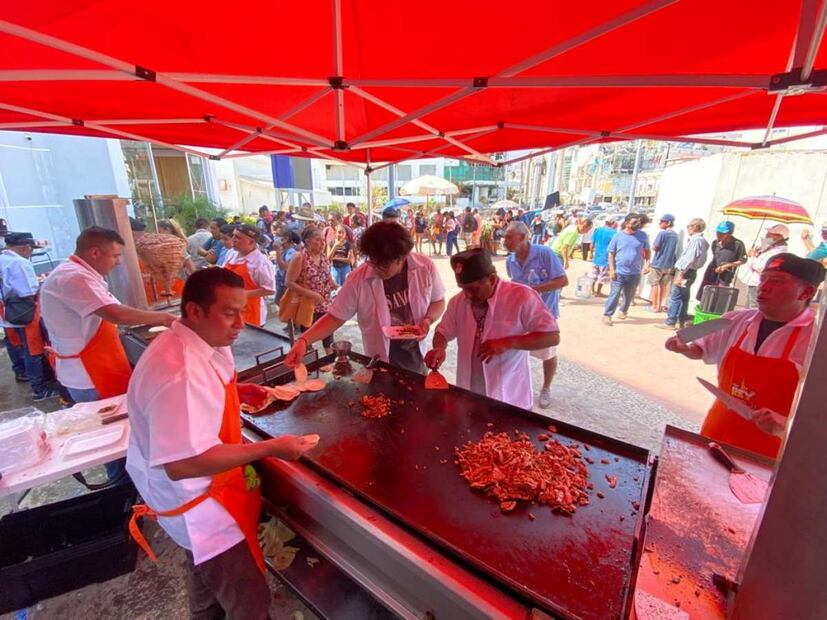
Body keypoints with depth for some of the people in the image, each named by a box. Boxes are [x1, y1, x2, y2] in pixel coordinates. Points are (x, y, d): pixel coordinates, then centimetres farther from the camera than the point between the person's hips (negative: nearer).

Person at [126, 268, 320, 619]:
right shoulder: (177, 371, -35)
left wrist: (234, 393, -3)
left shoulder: (202, 343, -4)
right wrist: (269, 448, -33)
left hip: (204, 487, 9)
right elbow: (182, 464, -35)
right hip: (194, 501, -9)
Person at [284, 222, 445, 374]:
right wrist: (304, 341, -26)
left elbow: (438, 301, 1)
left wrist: (428, 320, -19)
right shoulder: (359, 279, -21)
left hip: (416, 360, 3)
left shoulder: (425, 267, -15)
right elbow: (335, 317, -13)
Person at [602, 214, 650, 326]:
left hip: (635, 273, 3)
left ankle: (623, 311, 33)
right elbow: (611, 254, -3)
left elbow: (647, 251, 11)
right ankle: (607, 315, 5)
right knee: (614, 294, -3)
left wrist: (647, 263, -3)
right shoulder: (618, 236, -5)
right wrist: (612, 270, -9)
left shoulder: (643, 235, 0)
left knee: (629, 295, 14)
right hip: (619, 272, -2)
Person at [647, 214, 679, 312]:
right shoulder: (675, 235, 9)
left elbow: (654, 248, -14)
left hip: (657, 263, -6)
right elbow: (675, 251, 16)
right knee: (664, 285, 11)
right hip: (669, 265, 6)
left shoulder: (662, 233, -13)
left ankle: (654, 306, 5)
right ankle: (660, 305, 19)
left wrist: (653, 245, 5)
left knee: (655, 284, 2)